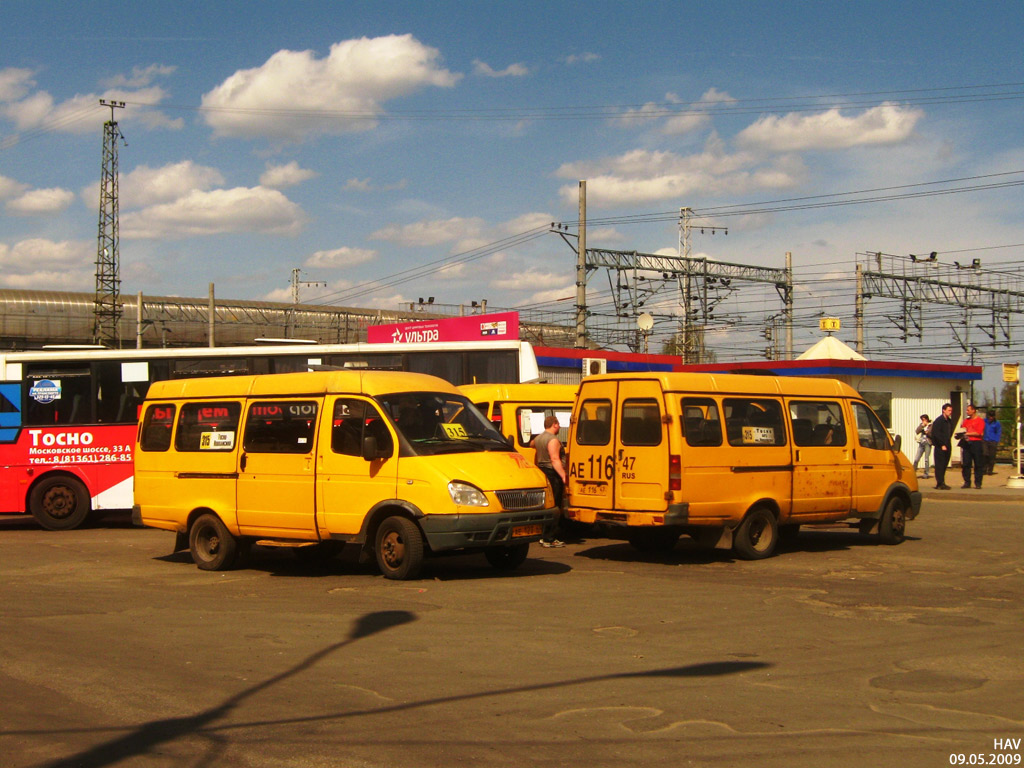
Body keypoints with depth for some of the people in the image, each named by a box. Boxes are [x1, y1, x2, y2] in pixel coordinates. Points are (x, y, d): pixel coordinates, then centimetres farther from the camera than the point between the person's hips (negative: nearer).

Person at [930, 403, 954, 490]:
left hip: (947, 446, 8)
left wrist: (948, 444, 9)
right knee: (940, 465, -5)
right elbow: (936, 434, -15)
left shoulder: (949, 421, 14)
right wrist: (942, 445, -16)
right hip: (940, 447, -8)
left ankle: (941, 483, 16)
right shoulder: (938, 421, -10)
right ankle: (940, 484, -4)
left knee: (944, 465, 10)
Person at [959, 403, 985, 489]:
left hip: (976, 443, -5)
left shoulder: (980, 420, -2)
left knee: (978, 465, -2)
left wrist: (967, 433, -9)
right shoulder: (966, 420, 16)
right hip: (967, 443, 5)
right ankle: (967, 482, 7)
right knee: (966, 464, 2)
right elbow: (962, 430, 14)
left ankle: (978, 483, 2)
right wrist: (961, 434, -8)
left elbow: (978, 433, -10)